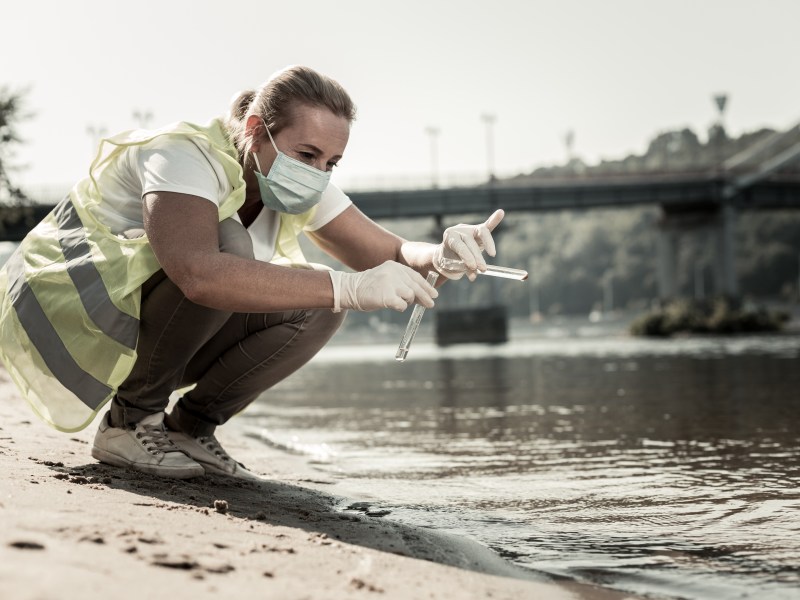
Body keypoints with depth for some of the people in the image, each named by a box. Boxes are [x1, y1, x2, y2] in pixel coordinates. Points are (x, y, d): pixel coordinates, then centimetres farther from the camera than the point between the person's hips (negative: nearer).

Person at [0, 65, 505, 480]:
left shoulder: (301, 187, -3)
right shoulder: (184, 157, -27)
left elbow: (393, 255, -3)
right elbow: (199, 273, -45)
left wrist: (442, 255, -28)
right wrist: (349, 286, -46)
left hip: (147, 340, 8)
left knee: (318, 302, -11)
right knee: (228, 245, -32)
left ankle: (189, 427, -1)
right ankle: (130, 421, -16)